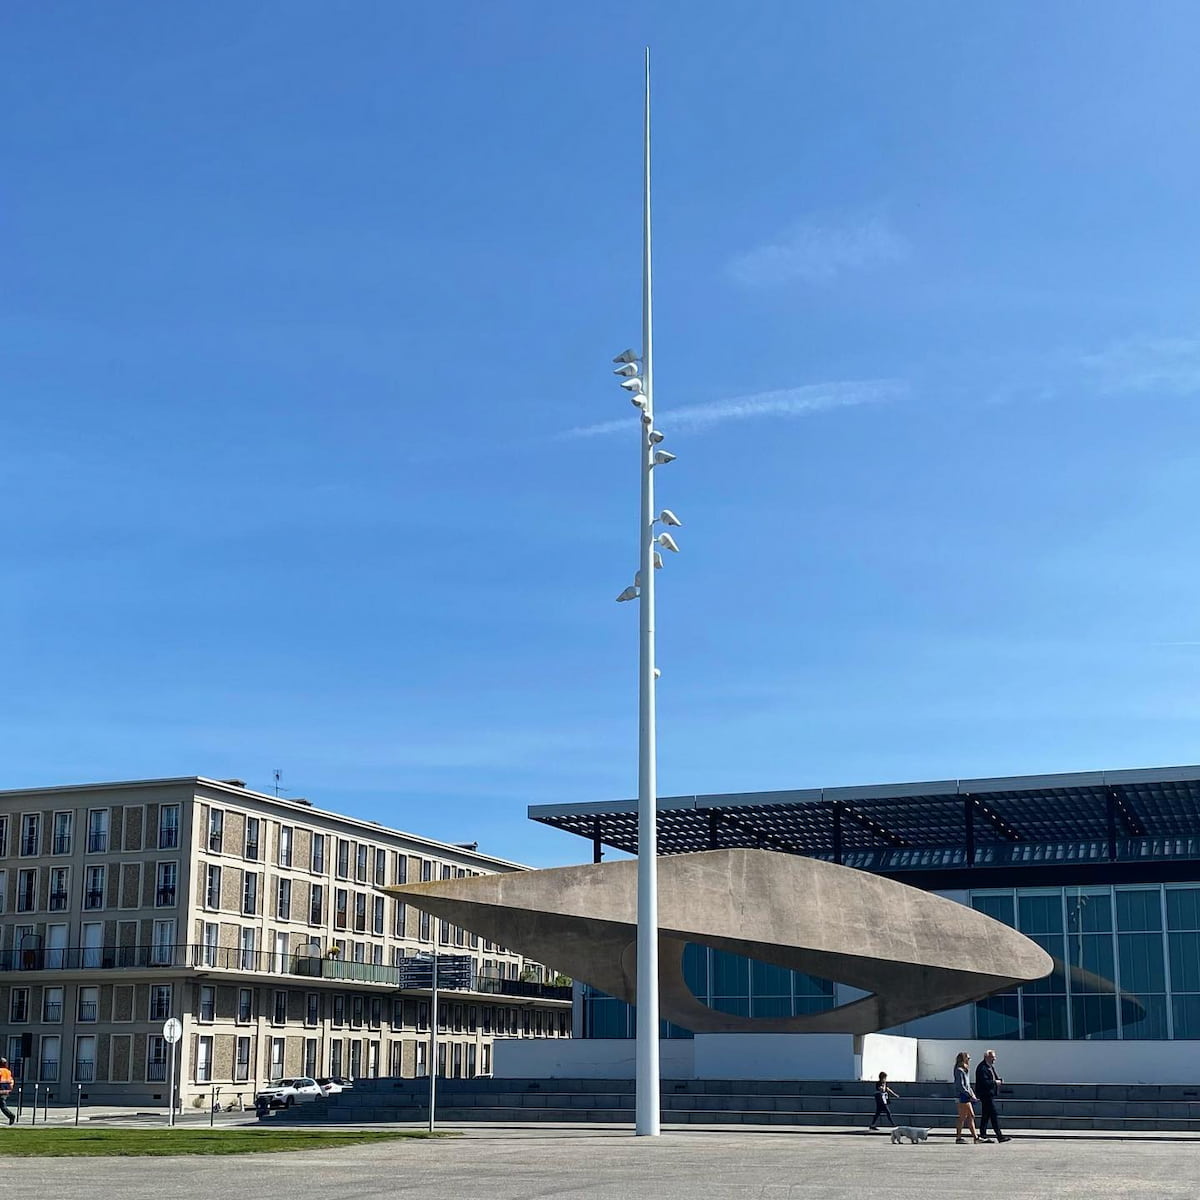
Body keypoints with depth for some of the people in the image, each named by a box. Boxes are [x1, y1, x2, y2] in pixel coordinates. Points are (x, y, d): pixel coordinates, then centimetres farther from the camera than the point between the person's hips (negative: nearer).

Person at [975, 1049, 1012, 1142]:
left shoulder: (991, 1066, 16)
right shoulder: (982, 1068, -17)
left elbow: (996, 1078, 21)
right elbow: (985, 1082, -24)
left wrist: (999, 1080, 0)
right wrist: (995, 1082, -15)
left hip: (990, 1094, 10)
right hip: (986, 1095, -10)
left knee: (986, 1115, 12)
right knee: (994, 1114, -10)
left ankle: (983, 1135, 17)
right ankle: (999, 1136, -10)